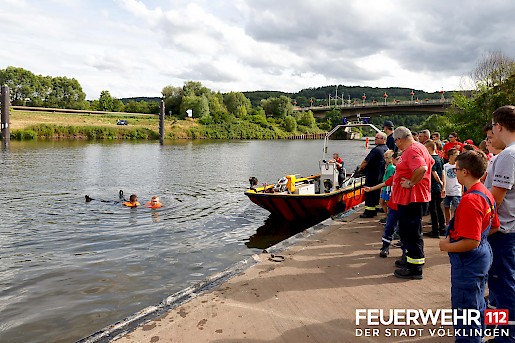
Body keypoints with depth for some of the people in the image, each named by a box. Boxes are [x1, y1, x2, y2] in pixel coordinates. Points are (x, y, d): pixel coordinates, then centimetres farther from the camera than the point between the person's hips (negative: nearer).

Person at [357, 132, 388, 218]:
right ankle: (374, 209, 24)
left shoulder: (376, 149, -21)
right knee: (377, 192, 16)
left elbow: (365, 161, -18)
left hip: (372, 176, -9)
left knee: (370, 193, -1)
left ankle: (369, 211, 3)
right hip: (381, 176, 9)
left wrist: (360, 168, 1)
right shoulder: (386, 149, 9)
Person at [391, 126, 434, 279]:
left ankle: (415, 268, 5)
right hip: (410, 198, 11)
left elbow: (422, 168, -35)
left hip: (412, 199, -11)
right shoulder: (419, 147, 14)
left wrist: (411, 183, -22)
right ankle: (410, 258, 35)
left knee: (412, 233, -3)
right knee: (406, 231, 21)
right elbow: (431, 162, 28)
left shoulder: (412, 150, -19)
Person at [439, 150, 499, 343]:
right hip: (483, 256, 10)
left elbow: (471, 242, -30)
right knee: (477, 304, 26)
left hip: (468, 262, -10)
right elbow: (495, 226, 15)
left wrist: (447, 246, -16)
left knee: (464, 308, 4)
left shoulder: (470, 200, -27)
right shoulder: (486, 194, 3)